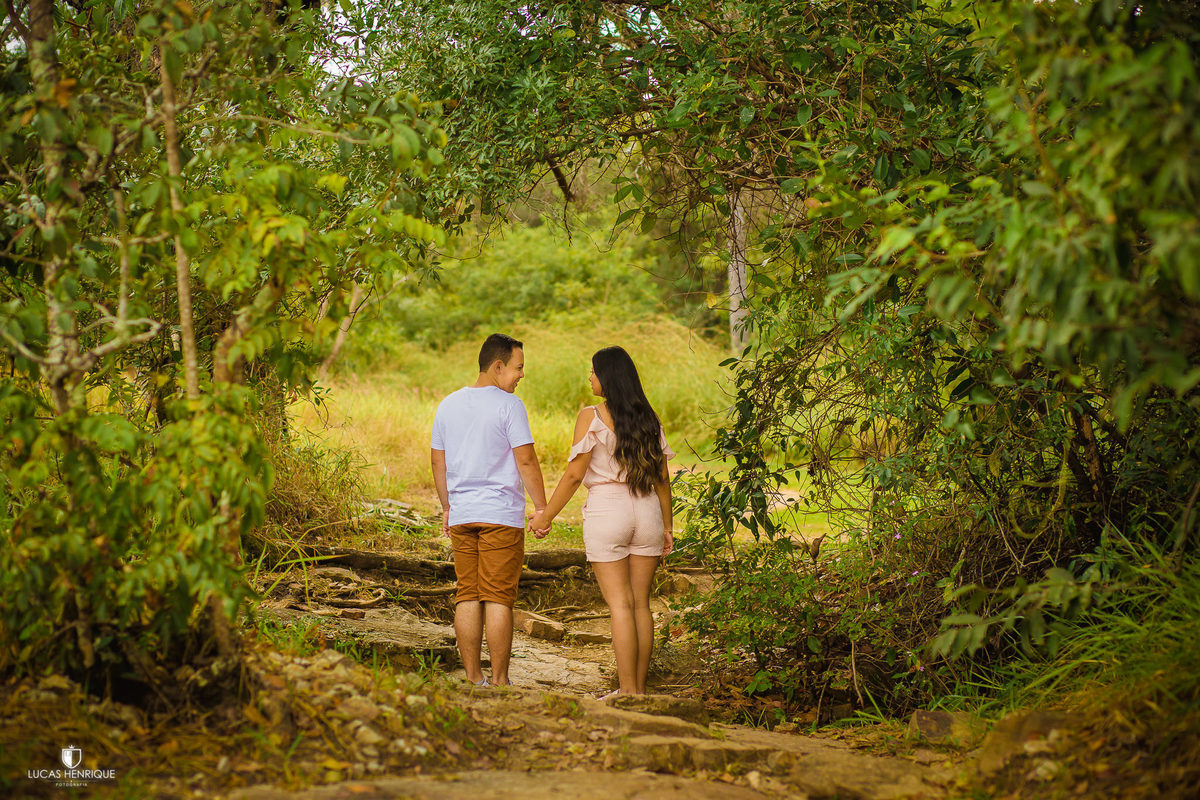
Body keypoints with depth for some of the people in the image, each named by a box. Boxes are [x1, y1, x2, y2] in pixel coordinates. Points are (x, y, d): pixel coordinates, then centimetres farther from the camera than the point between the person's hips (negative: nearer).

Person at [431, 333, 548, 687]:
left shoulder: (448, 405, 11)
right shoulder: (508, 405, -9)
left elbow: (437, 461, 15)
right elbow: (526, 461, -11)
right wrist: (542, 507, -4)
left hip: (461, 516, 6)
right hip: (501, 516, -6)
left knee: (467, 596, 8)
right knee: (498, 598, -3)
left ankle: (473, 678, 10)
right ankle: (499, 681, -1)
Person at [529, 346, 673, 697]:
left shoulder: (591, 417, -8)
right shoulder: (649, 418, 7)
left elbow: (574, 474, -10)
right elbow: (662, 477, 9)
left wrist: (545, 516, -1)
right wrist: (667, 526, 16)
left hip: (606, 510, -4)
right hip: (647, 511, 4)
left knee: (620, 604, -3)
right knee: (641, 603, 9)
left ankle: (627, 690, -3)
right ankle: (640, 687, 13)